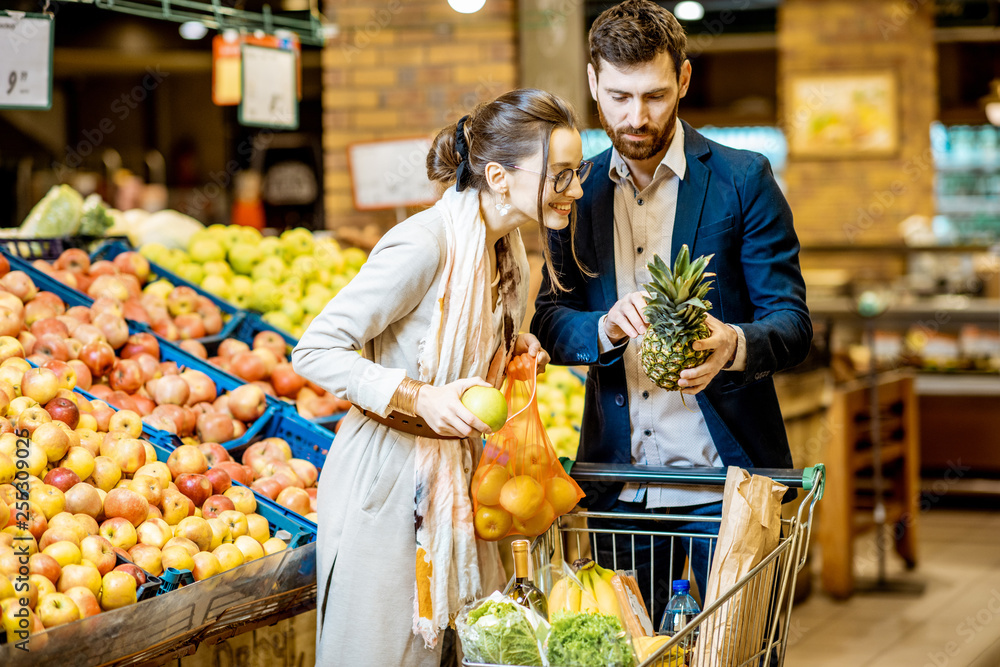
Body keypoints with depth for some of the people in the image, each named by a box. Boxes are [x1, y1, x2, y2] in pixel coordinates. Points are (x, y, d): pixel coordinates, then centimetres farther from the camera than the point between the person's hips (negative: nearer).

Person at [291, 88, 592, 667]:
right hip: (386, 481, -8)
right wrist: (420, 397, -31)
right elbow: (315, 351, -21)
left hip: (455, 477, 8)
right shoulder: (424, 245, -23)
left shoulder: (505, 243, 4)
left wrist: (510, 348, 2)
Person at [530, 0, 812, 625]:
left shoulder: (743, 180, -3)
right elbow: (548, 320, 5)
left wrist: (733, 344, -28)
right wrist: (605, 328, -17)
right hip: (617, 476, 3)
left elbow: (792, 322, -6)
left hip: (722, 476, -3)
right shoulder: (577, 191, 8)